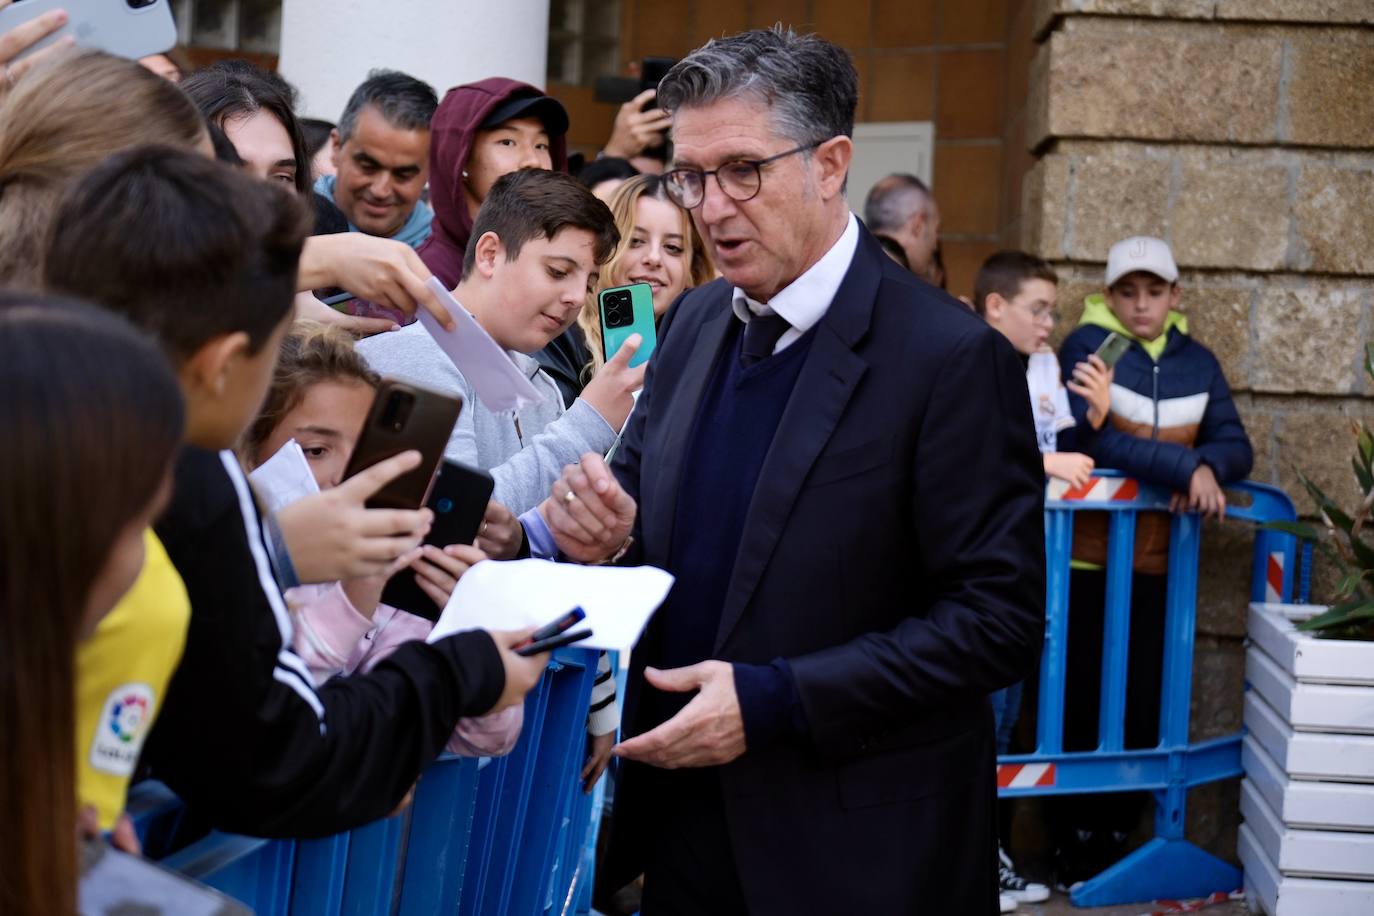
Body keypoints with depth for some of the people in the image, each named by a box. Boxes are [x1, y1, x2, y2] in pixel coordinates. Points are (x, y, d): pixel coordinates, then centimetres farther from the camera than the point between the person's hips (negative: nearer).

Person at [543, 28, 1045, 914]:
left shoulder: (950, 358, -16)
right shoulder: (694, 323, 4)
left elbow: (1000, 619, -17)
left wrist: (770, 701, -22)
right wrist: (606, 533, -10)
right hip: (684, 813, 6)